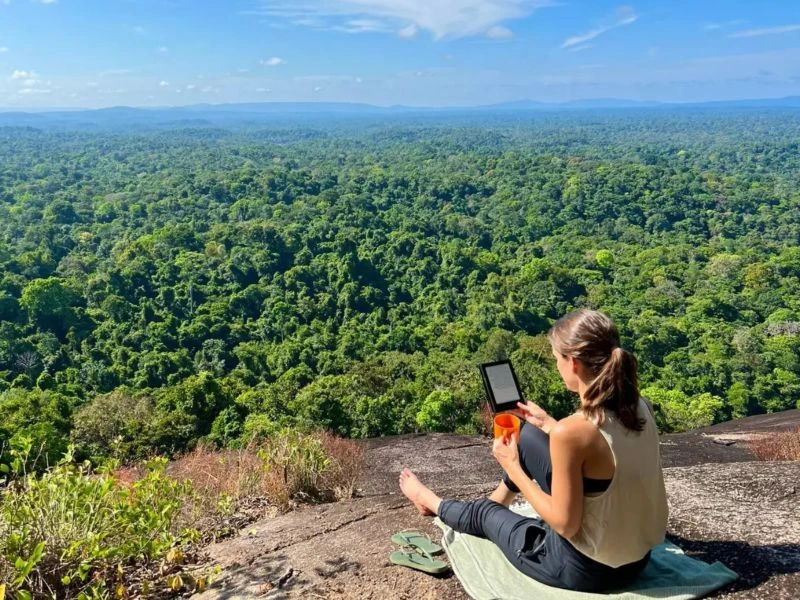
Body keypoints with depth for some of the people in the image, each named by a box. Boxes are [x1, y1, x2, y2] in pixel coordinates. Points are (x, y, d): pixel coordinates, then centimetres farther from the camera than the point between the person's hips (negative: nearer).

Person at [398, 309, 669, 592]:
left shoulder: (570, 431, -30)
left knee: (484, 514, 20)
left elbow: (565, 523, -21)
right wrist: (546, 423, 20)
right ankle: (499, 501, 45)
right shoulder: (639, 407, -7)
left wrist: (513, 467, -9)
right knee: (528, 435, 15)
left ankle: (432, 502, 54)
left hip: (583, 568, -6)